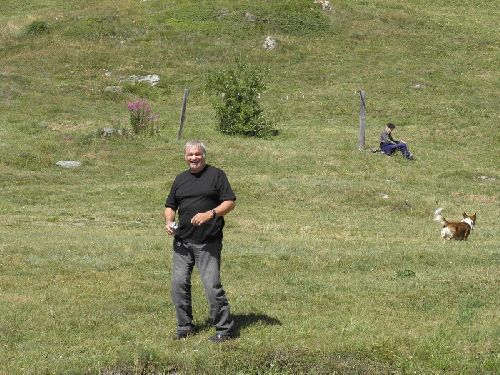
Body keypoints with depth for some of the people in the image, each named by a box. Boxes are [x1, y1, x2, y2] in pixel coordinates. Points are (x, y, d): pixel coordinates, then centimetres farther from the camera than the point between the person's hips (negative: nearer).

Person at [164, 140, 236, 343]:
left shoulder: (216, 175, 1)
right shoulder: (180, 179, 17)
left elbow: (230, 203, -4)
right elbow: (170, 205, 24)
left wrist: (210, 214, -19)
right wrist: (169, 221, 3)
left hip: (208, 242, -5)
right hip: (182, 241, 6)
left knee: (212, 285, -9)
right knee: (179, 283, 2)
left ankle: (225, 329, -1)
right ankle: (184, 327, 15)